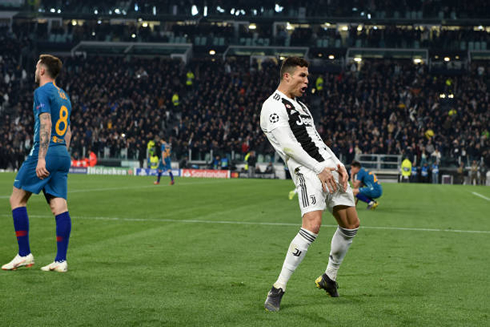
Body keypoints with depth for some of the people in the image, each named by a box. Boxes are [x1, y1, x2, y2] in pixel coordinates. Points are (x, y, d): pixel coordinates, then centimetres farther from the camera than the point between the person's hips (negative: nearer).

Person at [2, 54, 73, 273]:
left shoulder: (42, 92, -6)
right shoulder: (63, 96, 20)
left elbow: (46, 124, -16)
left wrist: (41, 158, -20)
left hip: (45, 152, -8)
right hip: (63, 155, 8)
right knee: (59, 206, 1)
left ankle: (24, 255, -1)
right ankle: (61, 260, -4)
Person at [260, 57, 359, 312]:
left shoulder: (299, 105, 24)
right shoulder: (273, 106, -6)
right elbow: (288, 146, -17)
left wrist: (338, 165, 8)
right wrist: (319, 170, -21)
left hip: (329, 167, 9)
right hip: (308, 171, -9)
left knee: (351, 224, 11)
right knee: (312, 225, -25)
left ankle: (329, 278, 29)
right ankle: (278, 289, -18)